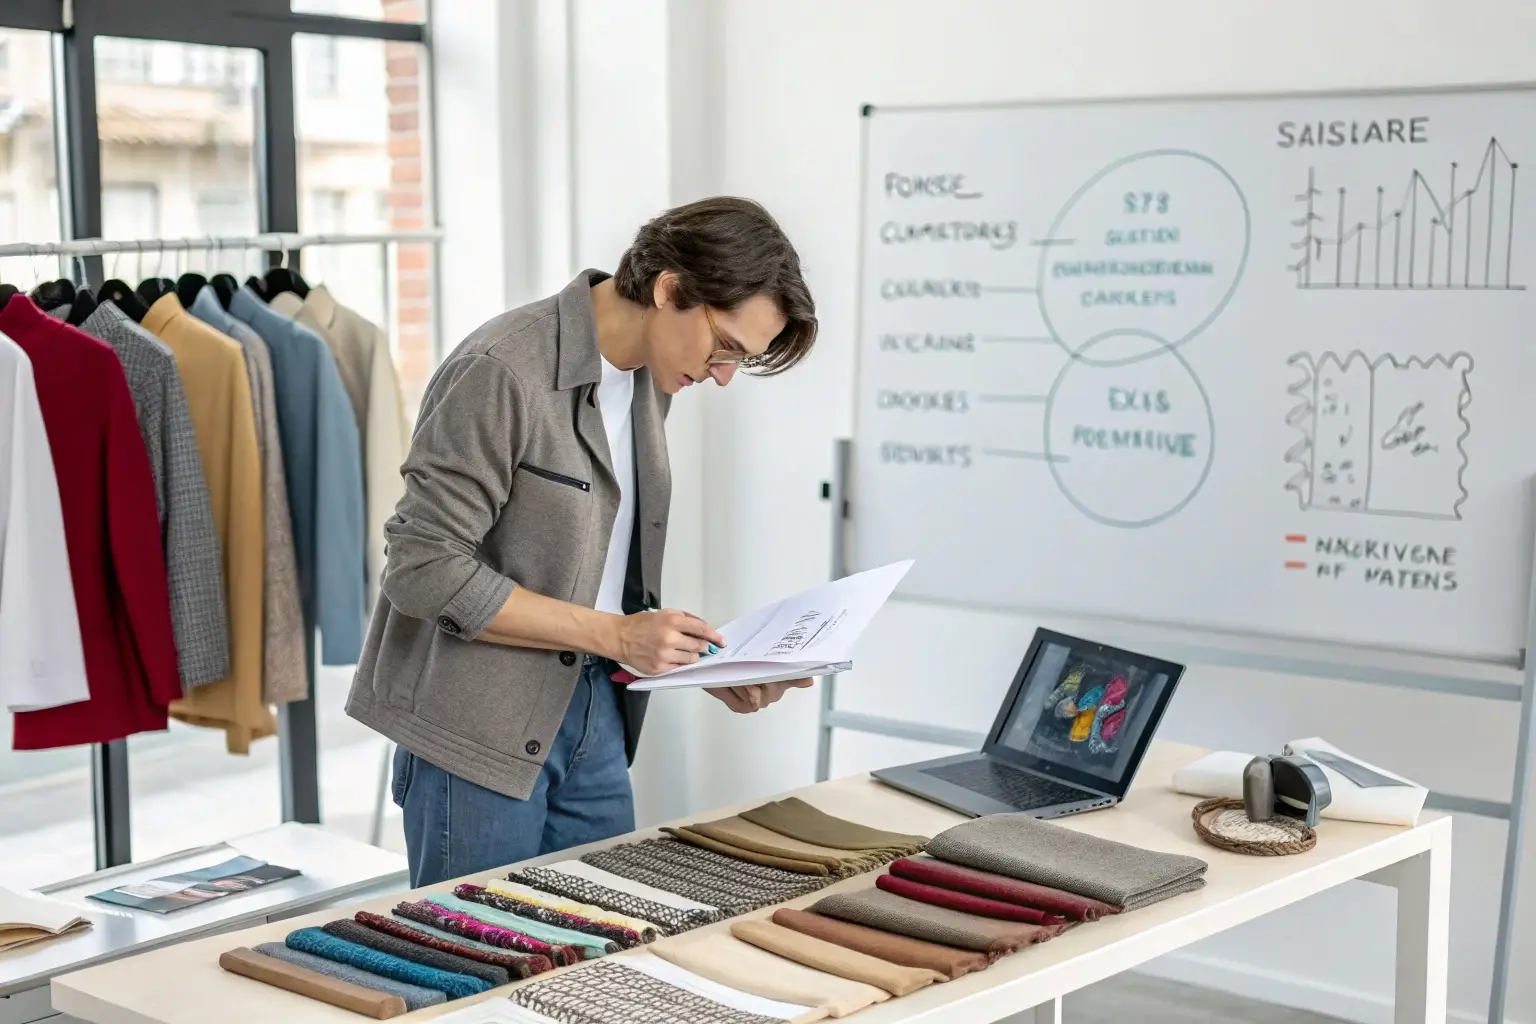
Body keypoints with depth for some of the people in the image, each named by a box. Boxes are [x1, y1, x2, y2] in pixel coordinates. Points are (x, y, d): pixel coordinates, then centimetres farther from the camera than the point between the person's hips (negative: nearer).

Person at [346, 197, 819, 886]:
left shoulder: (649, 378, 7)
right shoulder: (503, 371, -19)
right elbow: (425, 570, -21)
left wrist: (702, 663, 2)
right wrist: (614, 634, -20)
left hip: (595, 716, 8)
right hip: (482, 724, -8)